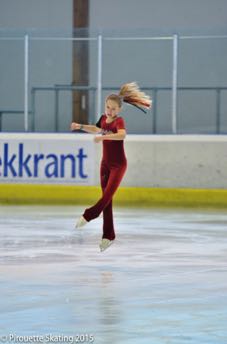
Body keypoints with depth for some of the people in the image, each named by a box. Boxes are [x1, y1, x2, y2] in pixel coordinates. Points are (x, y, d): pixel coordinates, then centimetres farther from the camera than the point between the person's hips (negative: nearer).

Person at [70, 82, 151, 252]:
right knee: (107, 199, 6)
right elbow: (97, 129, 26)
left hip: (118, 165, -7)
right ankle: (108, 235, 10)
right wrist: (80, 127, 15)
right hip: (105, 164, 7)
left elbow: (122, 135, -41)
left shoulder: (119, 121, -18)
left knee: (107, 196, -18)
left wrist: (103, 137, -49)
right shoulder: (104, 118, 3)